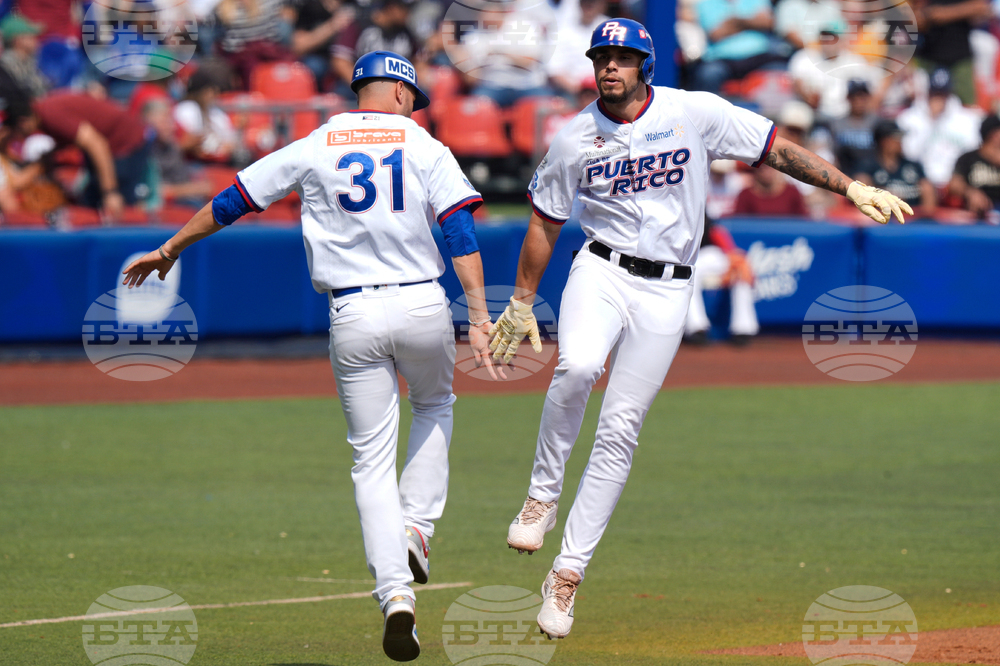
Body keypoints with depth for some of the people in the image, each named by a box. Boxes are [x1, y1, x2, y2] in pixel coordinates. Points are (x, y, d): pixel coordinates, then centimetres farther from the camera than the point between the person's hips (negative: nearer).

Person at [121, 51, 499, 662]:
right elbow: (461, 232, -8)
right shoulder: (425, 148, 3)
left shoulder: (314, 149, 7)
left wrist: (170, 250, 25)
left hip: (354, 315, 0)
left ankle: (396, 593, -11)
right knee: (435, 405, 31)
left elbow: (232, 202, 12)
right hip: (423, 307, 0)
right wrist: (479, 318, -12)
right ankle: (417, 528, 13)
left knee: (373, 458, 5)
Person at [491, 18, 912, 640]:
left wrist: (851, 188, -8)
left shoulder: (694, 113, -3)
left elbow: (776, 148, 0)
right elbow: (544, 225, 12)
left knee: (619, 431, -3)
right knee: (577, 367, -32)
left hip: (666, 291, 0)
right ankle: (544, 494, -11)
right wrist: (521, 304, 14)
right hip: (600, 272, 0)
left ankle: (569, 571, 2)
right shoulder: (575, 140, 2)